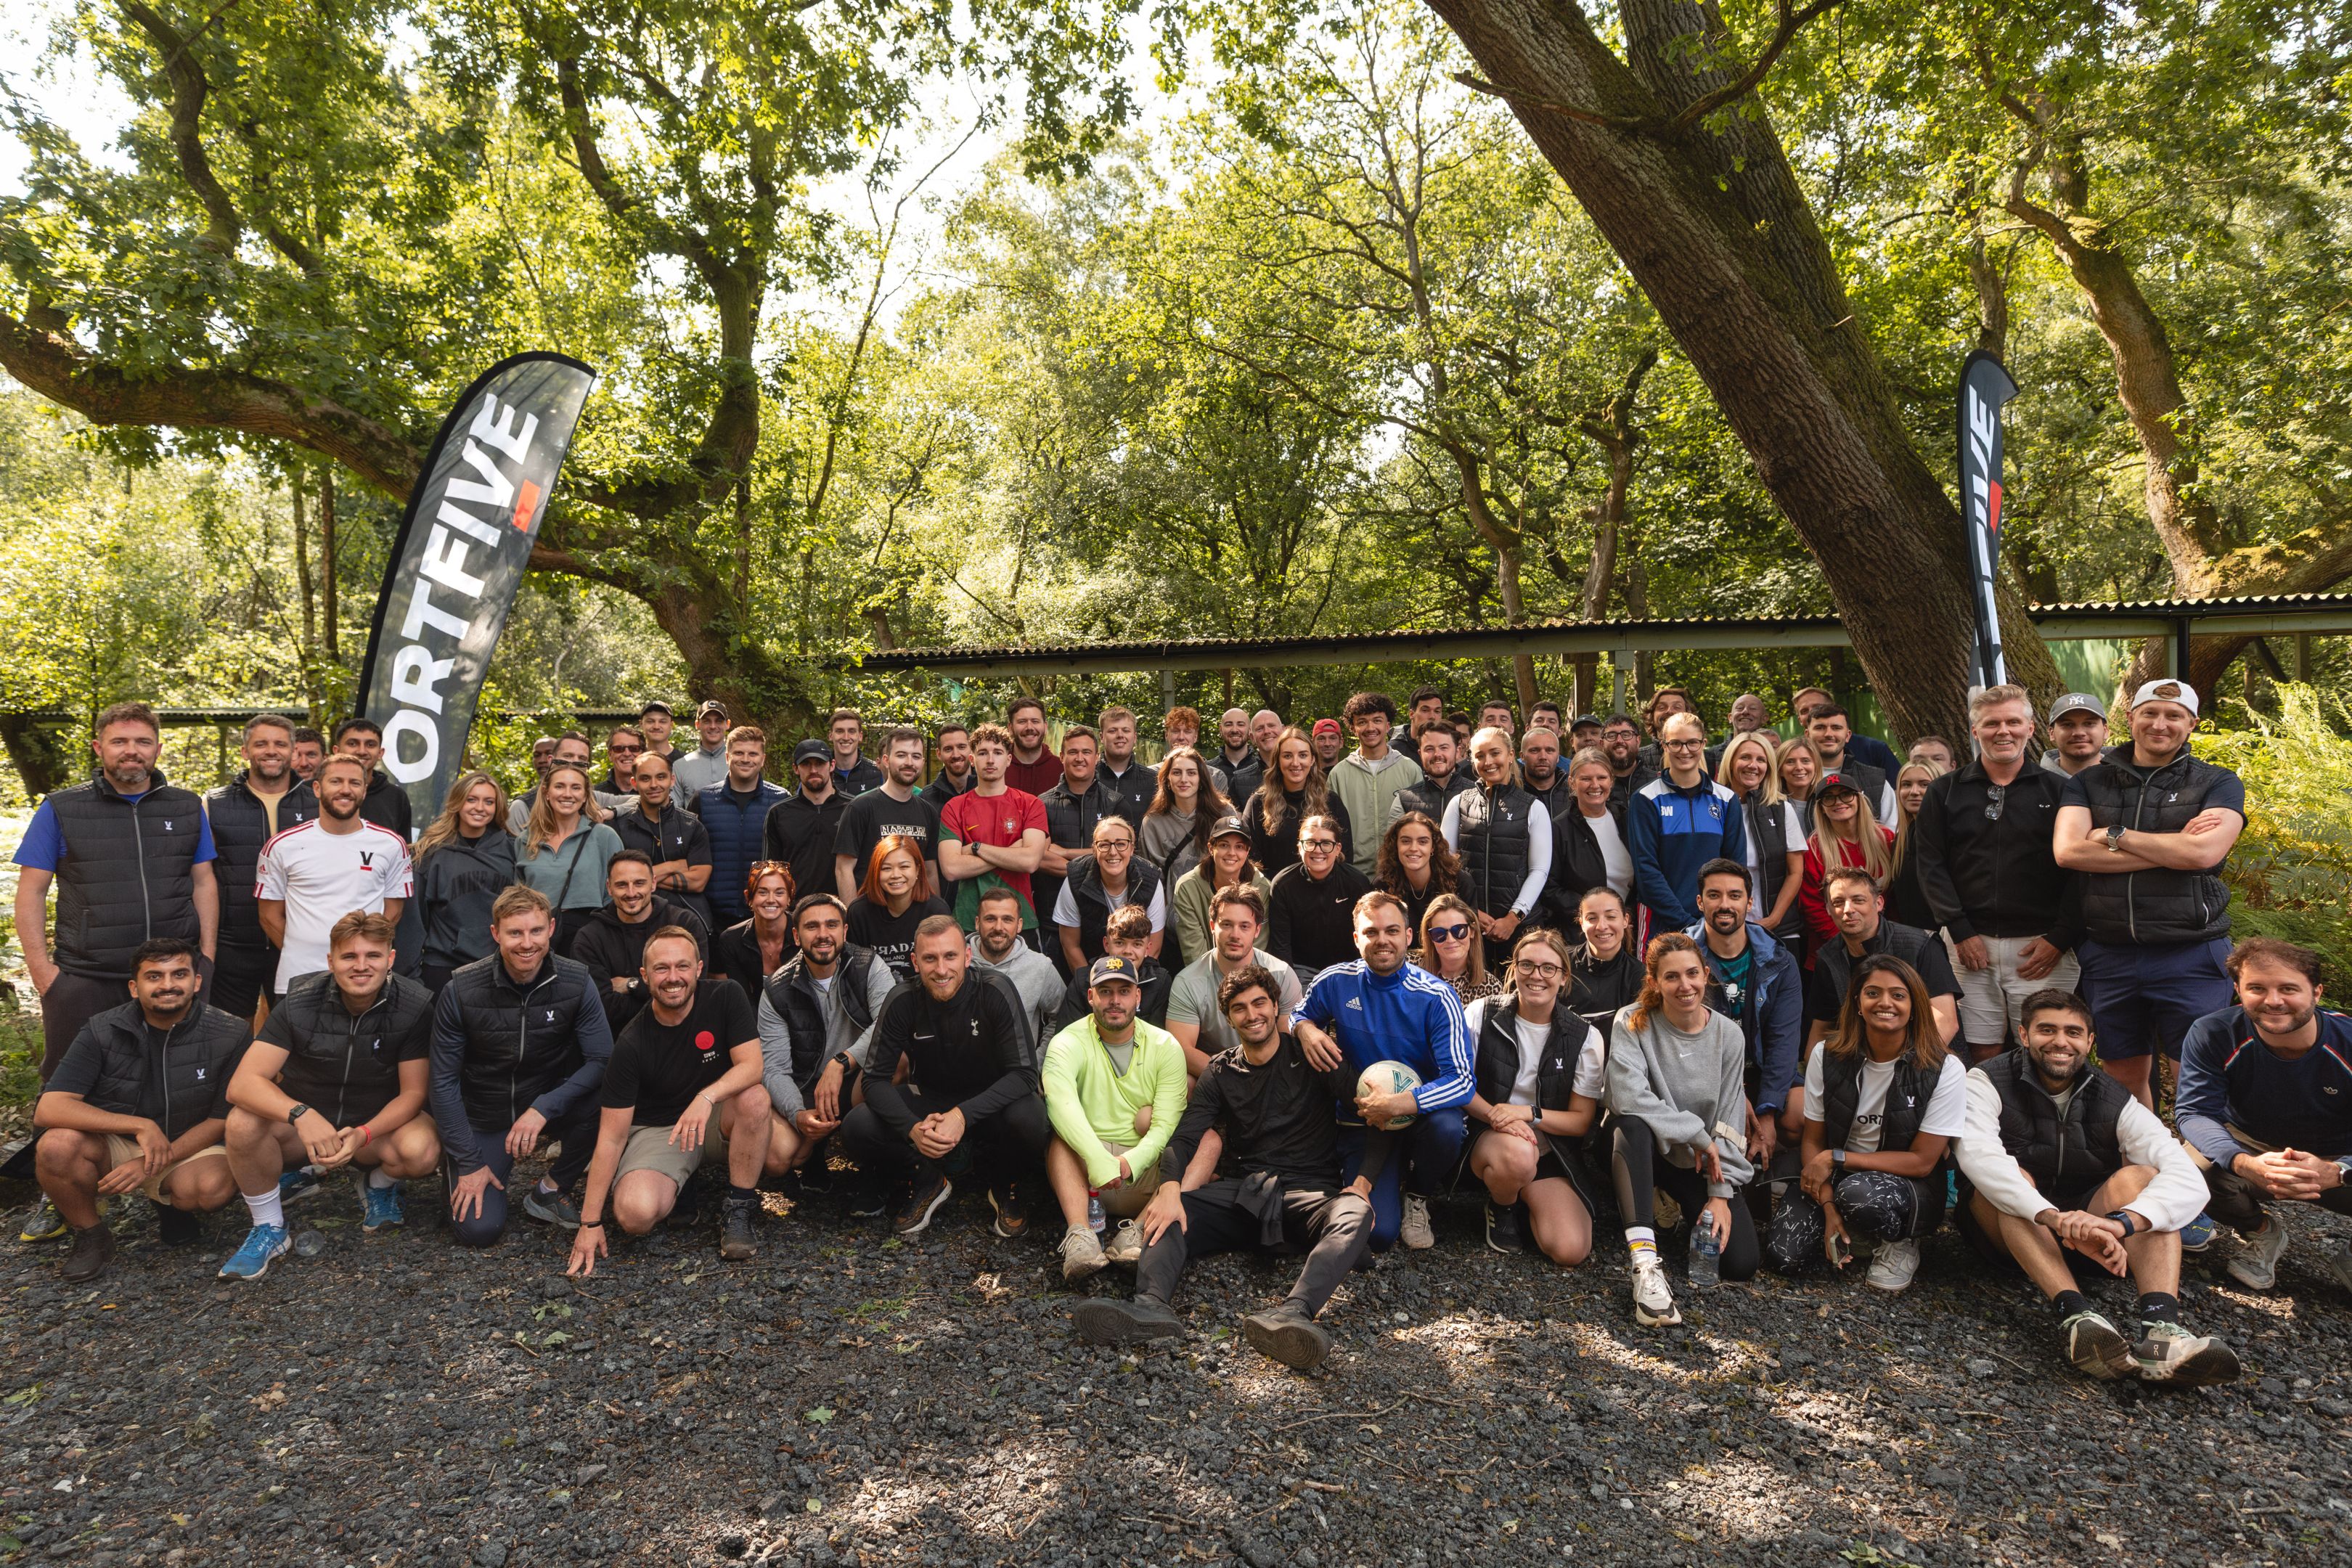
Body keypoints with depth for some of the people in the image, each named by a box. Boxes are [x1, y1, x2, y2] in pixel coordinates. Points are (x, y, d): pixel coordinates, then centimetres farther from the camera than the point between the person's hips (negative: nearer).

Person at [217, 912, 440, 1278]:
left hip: (379, 1125, -1)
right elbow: (242, 1084, -22)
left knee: (421, 1150, -33)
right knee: (243, 1122, -29)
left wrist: (363, 1135, -32)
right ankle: (269, 1229, -5)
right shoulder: (300, 1004, -15)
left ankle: (380, 1186, 6)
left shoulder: (416, 1007, -16)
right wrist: (301, 1114, -41)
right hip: (305, 1126, 1)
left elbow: (413, 1092, -13)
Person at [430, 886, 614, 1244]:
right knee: (479, 1230, -13)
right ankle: (456, 1167, 22)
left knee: (599, 1101, -31)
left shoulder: (576, 982, -15)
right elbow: (443, 1081, -10)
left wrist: (543, 1108, -29)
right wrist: (469, 1162, -11)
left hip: (549, 1103, 1)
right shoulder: (462, 990, -17)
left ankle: (548, 1192, -5)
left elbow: (602, 1061, -16)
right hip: (482, 1118, -1)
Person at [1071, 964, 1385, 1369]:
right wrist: (1170, 1188, -20)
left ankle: (1293, 1314, -58)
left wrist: (1362, 1182, -15)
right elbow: (1184, 1137, 1)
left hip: (1308, 1190, -3)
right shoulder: (1221, 1073, 14)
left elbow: (1375, 1119, 1)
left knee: (1355, 1215, -36)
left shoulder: (1312, 1059, 6)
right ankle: (1152, 1305, -48)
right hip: (1241, 1191, 3)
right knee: (1166, 1214, -22)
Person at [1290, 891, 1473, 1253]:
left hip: (1420, 1115, 0)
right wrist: (1305, 1028, -10)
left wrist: (1396, 1105, -32)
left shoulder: (1436, 997, -14)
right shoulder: (1335, 982, -6)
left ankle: (1418, 1195, -1)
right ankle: (1390, 1189, 20)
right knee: (1378, 1233, -20)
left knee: (1446, 1125, -38)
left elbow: (1462, 1082, -21)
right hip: (1362, 1123, 1)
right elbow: (1298, 1013, 15)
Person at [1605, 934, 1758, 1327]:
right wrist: (1695, 1133, -23)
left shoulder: (1728, 1035, -4)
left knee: (1740, 1263, -14)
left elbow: (1730, 1120, -4)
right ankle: (1646, 1263, -41)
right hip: (1643, 1149, -3)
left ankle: (1682, 1211, 19)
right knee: (1633, 1124, -39)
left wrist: (1721, 1193, -11)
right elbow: (1628, 1097, -27)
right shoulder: (1633, 1023, -13)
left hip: (1700, 1161, 3)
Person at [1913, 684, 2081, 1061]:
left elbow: (2079, 870, 1)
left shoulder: (2058, 790, 6)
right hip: (1971, 945, 1)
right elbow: (1931, 865, 4)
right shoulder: (1944, 793, 9)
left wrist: (2060, 938, -7)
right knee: (1983, 1056, 2)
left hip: (2042, 946, -1)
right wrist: (1960, 931, -5)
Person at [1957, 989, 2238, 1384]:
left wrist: (2121, 1222, -39)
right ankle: (2078, 1316, -49)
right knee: (2015, 1175, -32)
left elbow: (2188, 1181, -19)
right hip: (2007, 1225, -2)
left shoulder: (2115, 1103, -2)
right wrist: (2056, 1218, -46)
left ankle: (2162, 1329, -42)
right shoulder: (1987, 1082, -10)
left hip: (2088, 1225, 3)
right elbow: (1977, 1155, -31)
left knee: (2138, 1176, -22)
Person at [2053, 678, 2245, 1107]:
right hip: (2107, 955, 2)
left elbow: (2204, 852, -15)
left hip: (2191, 955, -2)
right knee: (2123, 1078, 13)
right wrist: (2172, 849, -10)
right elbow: (2068, 851, -10)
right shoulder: (2090, 782, 8)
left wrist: (2115, 835, -7)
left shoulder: (2218, 783, 4)